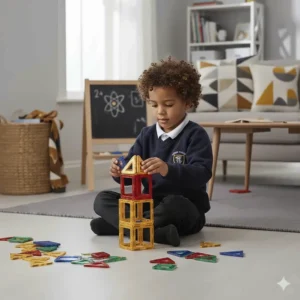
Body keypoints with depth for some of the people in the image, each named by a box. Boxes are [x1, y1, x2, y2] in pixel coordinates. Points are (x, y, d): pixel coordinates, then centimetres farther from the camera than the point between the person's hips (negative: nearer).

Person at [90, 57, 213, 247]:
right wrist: (120, 172, -19)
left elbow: (202, 174, -22)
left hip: (186, 209, -6)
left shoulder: (196, 135, -9)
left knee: (173, 205, -39)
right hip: (151, 204, 6)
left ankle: (120, 223, -22)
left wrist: (168, 170, -40)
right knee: (102, 199, -9)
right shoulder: (147, 135, 8)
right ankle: (157, 232, -29)